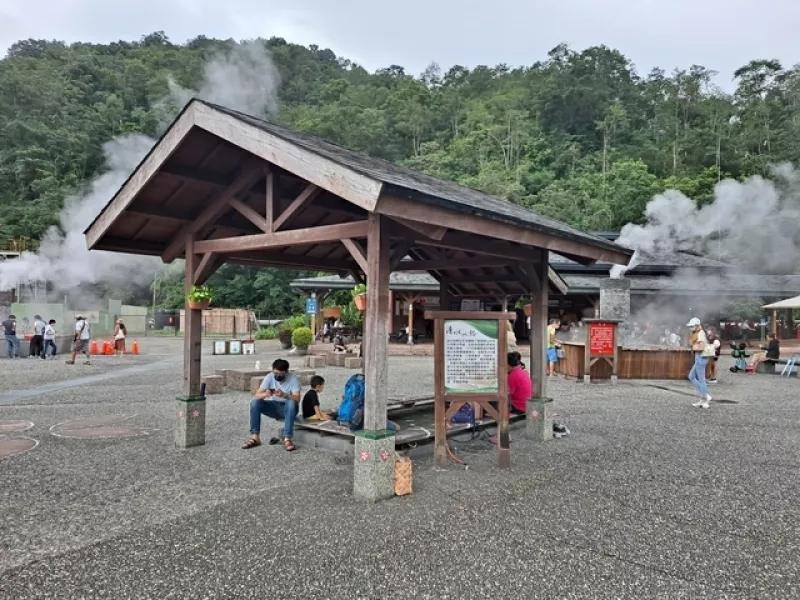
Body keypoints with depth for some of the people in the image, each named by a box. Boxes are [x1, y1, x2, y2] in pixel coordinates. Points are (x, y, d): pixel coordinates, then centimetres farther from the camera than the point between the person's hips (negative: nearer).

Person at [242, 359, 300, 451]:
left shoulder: (293, 378, -16)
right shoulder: (269, 377, -8)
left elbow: (297, 399, -25)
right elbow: (257, 395, -14)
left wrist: (284, 395, -43)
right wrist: (265, 394, -38)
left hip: (287, 409, -3)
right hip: (273, 406, 3)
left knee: (291, 403, -38)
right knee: (255, 402, -23)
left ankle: (287, 439, -40)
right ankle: (255, 437, -22)